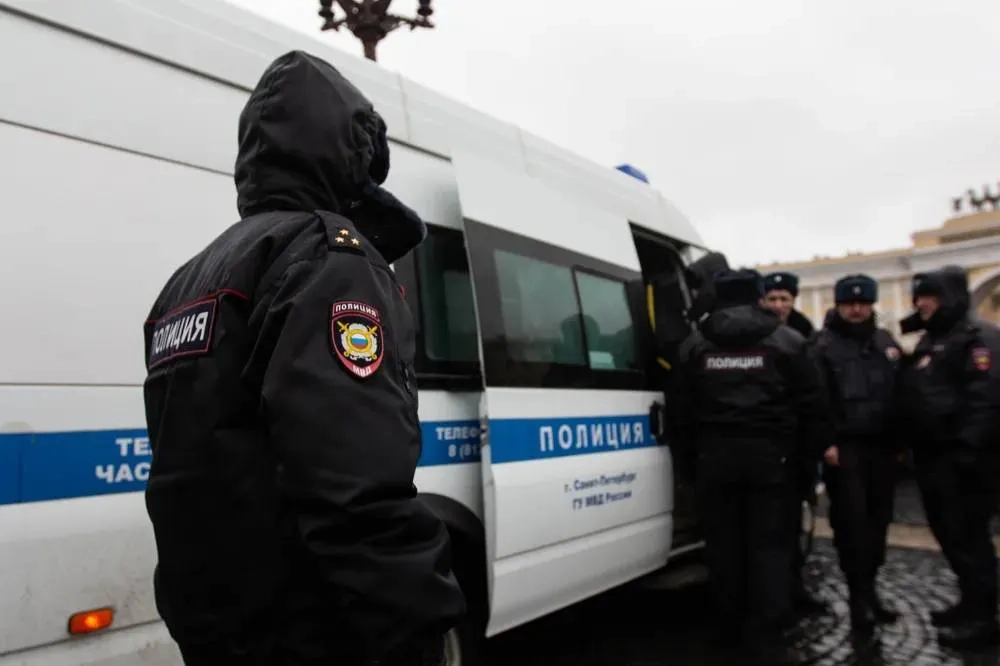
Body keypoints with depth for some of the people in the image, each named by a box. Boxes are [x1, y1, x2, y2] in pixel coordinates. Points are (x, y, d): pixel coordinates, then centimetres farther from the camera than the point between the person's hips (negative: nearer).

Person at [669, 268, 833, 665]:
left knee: (724, 541, 11)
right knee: (768, 544, 3)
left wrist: (687, 445, 17)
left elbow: (679, 406, 7)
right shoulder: (786, 341, 1)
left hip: (715, 453, 2)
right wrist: (822, 442, 10)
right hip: (769, 452, -1)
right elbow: (811, 400, 1)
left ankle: (733, 625, 23)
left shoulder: (695, 344, 5)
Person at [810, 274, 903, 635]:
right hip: (844, 447, -5)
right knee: (851, 520, -3)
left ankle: (869, 590, 21)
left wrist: (900, 441, 10)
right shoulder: (824, 345, -2)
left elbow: (902, 392, 15)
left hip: (881, 445, 5)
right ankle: (859, 596, 5)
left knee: (878, 519, 8)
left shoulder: (886, 342, 15)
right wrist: (826, 442, -15)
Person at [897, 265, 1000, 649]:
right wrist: (909, 444, 17)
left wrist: (968, 449, -26)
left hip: (960, 457, -9)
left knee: (967, 535, -3)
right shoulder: (929, 341, 18)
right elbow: (914, 397, 22)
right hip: (932, 455, 9)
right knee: (949, 533, 15)